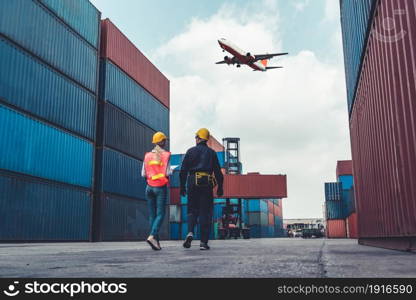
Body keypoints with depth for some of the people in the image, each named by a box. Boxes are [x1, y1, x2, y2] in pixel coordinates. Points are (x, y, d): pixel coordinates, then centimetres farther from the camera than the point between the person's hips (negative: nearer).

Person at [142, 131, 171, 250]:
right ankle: (152, 236, -20)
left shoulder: (147, 155, 6)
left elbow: (143, 174, 4)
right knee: (160, 214, -1)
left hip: (149, 187, 4)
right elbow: (167, 173, -10)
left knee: (152, 215, 8)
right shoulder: (166, 154, -4)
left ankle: (156, 241, 7)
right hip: (161, 187, -4)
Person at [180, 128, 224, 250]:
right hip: (207, 184, 0)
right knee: (205, 212, 3)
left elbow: (183, 171, 3)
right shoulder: (211, 152, 9)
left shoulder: (191, 151, 7)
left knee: (192, 210, 12)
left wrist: (182, 187, 8)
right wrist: (220, 188, 11)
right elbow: (218, 171, 6)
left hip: (193, 184, 0)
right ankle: (204, 242, 1)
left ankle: (190, 232, -13)